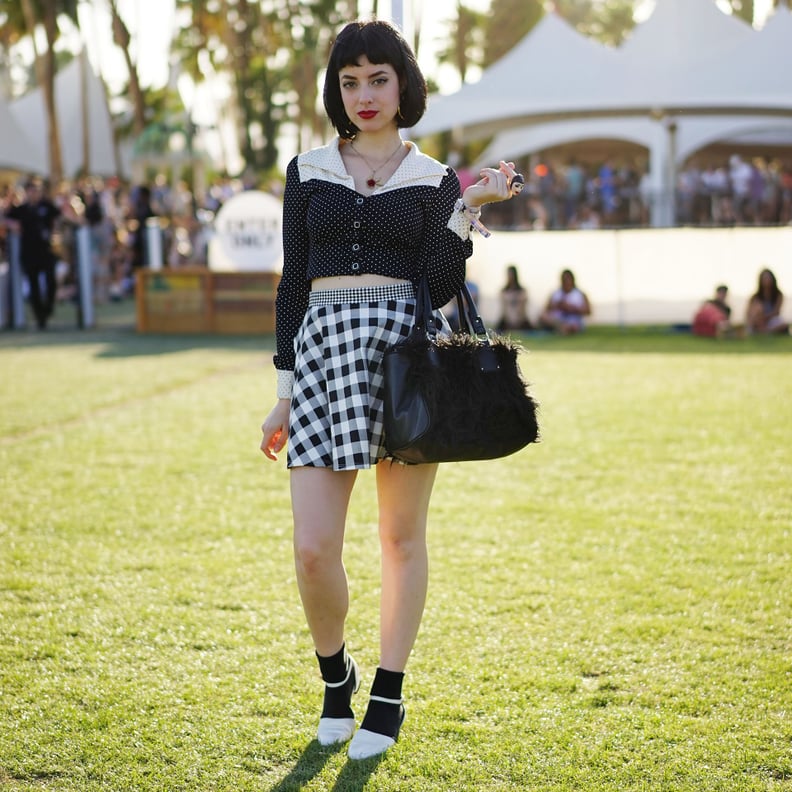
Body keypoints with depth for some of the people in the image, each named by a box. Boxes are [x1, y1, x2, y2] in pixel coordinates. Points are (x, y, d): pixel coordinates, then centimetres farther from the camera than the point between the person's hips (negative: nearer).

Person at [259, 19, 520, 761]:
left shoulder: (434, 180, 7)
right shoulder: (307, 172, 11)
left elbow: (440, 287, -2)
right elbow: (293, 281, 11)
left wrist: (469, 209, -12)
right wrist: (284, 390, 8)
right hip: (323, 347, 1)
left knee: (402, 537, 5)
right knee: (313, 551, -6)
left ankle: (388, 697, 18)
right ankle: (334, 676, 21)